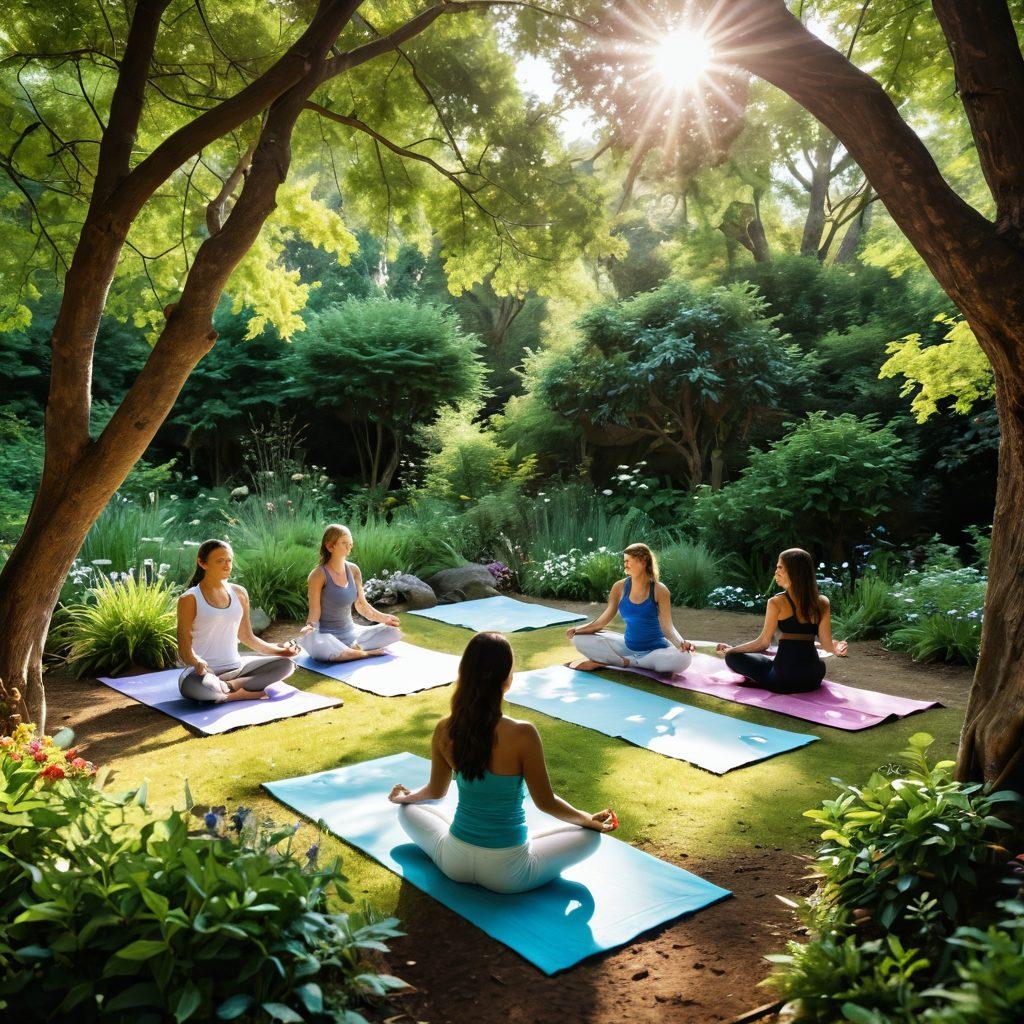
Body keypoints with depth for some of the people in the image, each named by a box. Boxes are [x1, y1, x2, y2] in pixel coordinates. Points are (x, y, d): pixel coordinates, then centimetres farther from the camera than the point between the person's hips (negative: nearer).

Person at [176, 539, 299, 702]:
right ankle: (247, 693, -20)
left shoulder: (239, 593, 10)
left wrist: (279, 650, 7)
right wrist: (196, 662, -32)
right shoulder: (189, 599, -7)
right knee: (194, 686, -41)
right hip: (205, 671, -6)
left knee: (286, 665, -9)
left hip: (236, 667, 7)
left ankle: (229, 687, -18)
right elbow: (184, 647, -10)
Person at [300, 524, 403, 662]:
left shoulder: (353, 570, 3)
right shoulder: (319, 575, -13)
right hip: (327, 636, -5)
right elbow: (314, 614, -13)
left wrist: (384, 618, 6)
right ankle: (363, 654, -22)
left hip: (350, 632, 5)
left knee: (395, 632, -7)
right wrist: (309, 627, -32)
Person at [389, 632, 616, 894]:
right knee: (590, 835, 18)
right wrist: (589, 820, 8)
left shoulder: (444, 730, -11)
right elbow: (546, 803, -12)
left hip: (453, 864, 3)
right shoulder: (522, 734, -24)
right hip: (507, 873, -3)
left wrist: (404, 797, 30)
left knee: (408, 810, 31)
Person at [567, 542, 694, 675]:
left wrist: (681, 643, -32)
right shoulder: (620, 587, -2)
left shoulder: (659, 590, -10)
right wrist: (578, 629, -13)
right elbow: (603, 620, 1)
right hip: (628, 647, 2)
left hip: (655, 649, -2)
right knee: (579, 639, -11)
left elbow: (667, 627, -12)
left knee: (682, 659, -37)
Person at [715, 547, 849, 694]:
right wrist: (836, 649, 26)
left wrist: (731, 650, 10)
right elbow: (827, 644, 2)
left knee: (732, 657, 14)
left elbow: (763, 643, -4)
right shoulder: (822, 602, 2)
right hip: (814, 679, 3)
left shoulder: (776, 603, -8)